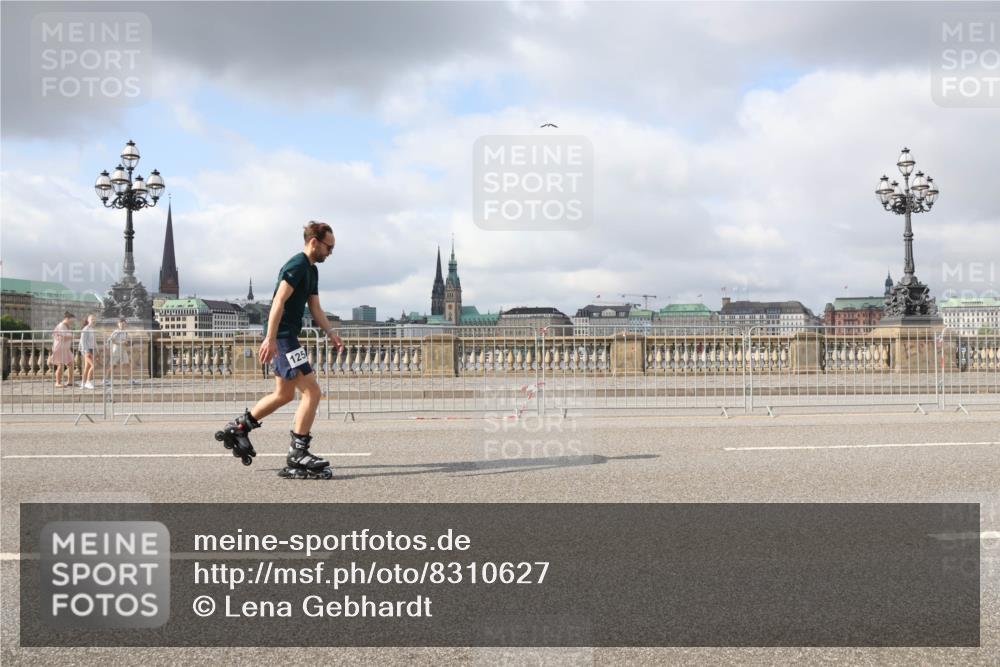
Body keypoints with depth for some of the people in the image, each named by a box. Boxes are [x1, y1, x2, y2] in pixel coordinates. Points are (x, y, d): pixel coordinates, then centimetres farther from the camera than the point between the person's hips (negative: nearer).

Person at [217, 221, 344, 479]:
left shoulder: (312, 270, 17)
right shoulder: (297, 265, -14)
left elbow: (315, 308, 19)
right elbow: (279, 302, -21)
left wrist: (331, 333, 7)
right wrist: (270, 338, -26)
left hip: (288, 337, 11)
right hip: (281, 336, -11)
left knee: (284, 394, 21)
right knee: (312, 392, -11)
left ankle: (237, 428, 33)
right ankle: (297, 457, -7)